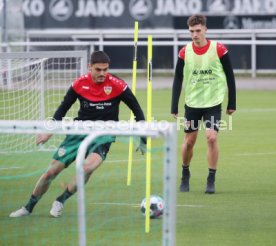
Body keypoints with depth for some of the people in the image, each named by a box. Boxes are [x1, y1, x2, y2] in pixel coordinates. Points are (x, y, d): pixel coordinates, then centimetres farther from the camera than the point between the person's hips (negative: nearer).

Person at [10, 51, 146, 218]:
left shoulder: (117, 85, -13)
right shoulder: (80, 84, -6)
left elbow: (137, 110, -3)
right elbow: (63, 108, 8)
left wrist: (143, 140, -3)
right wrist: (49, 131, 0)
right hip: (80, 132, 3)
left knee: (88, 167, -32)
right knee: (52, 171, -2)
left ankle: (60, 201, -10)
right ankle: (29, 207, 19)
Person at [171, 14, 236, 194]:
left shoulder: (219, 50, -10)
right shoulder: (184, 52, -4)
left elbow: (230, 76, -2)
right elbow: (178, 80, 1)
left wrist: (232, 103, -1)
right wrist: (174, 107, -2)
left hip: (213, 103, -2)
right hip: (192, 103, 2)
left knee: (212, 138, -16)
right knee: (189, 141, 7)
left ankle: (211, 180, -6)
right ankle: (185, 175, 31)